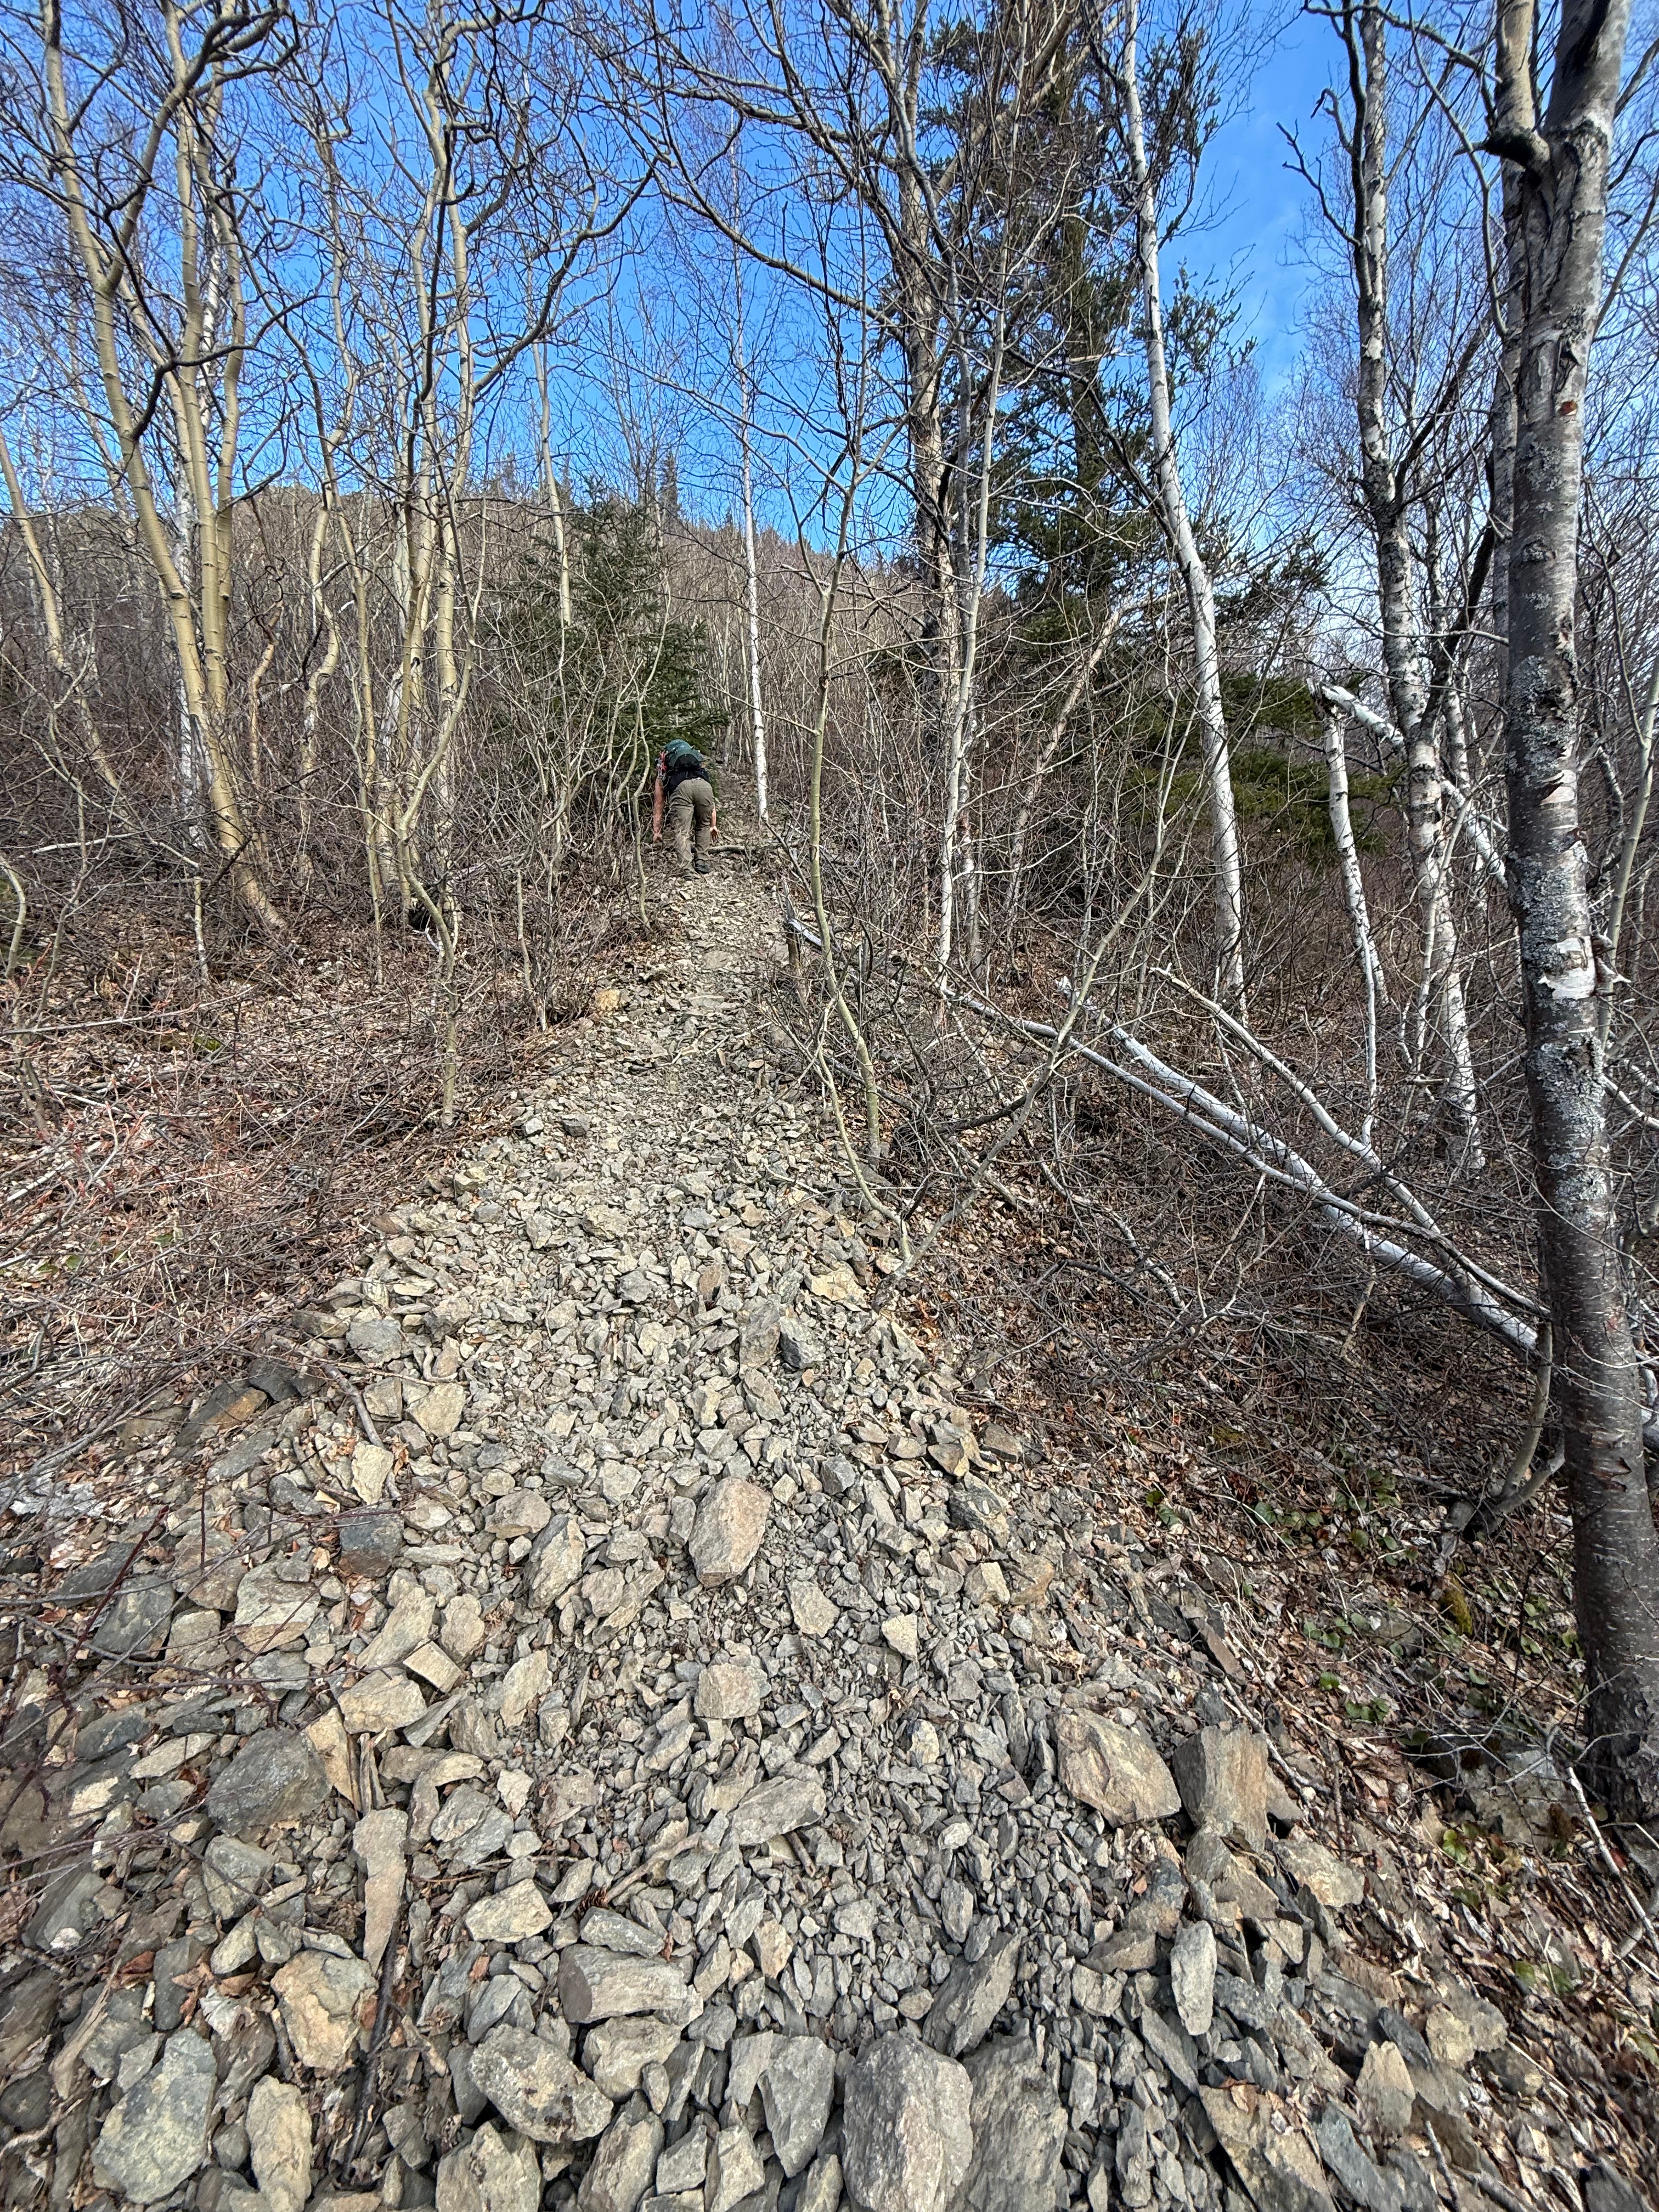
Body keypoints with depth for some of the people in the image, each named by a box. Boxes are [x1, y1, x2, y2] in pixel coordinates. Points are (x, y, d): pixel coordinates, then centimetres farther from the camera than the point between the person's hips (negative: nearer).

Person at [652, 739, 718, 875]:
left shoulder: (663, 774, 37)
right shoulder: (702, 768, 44)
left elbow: (658, 806, 39)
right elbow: (711, 803, 46)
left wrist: (656, 832, 45)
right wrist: (713, 825, 56)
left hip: (680, 787, -2)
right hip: (703, 785, 2)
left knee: (682, 832, 2)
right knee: (704, 826, 25)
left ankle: (686, 869, -13)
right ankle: (702, 864, 20)